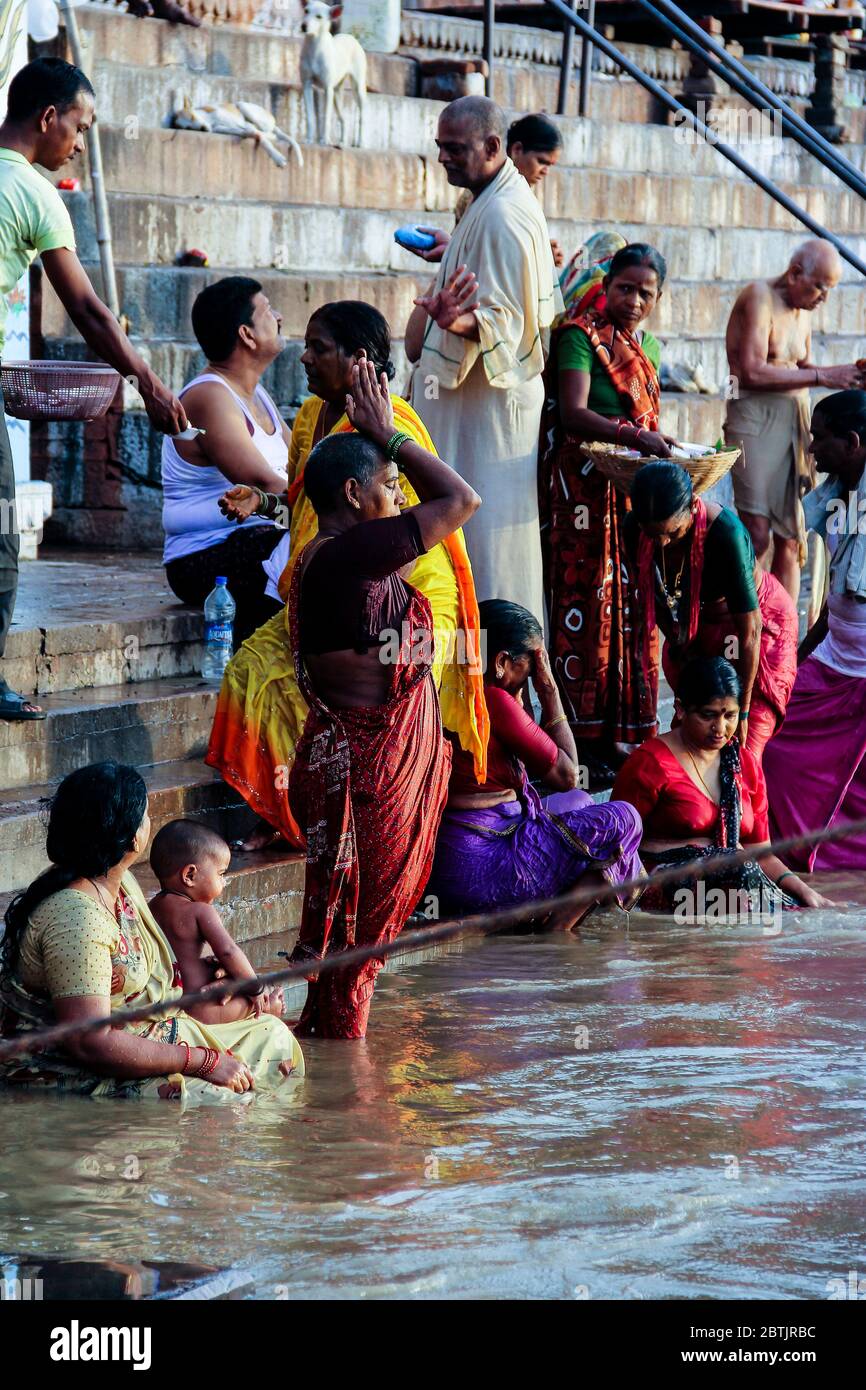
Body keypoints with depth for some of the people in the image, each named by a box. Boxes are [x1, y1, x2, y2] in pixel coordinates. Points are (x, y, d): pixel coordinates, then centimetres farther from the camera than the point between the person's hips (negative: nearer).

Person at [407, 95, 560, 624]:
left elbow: (503, 317, -26)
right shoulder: (511, 199, 13)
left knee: (485, 528, -9)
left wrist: (456, 322, -44)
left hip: (490, 397, -11)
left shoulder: (501, 216, -20)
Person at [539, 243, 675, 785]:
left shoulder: (649, 348, 15)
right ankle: (585, 745, -4)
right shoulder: (581, 336, -8)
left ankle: (618, 734, 13)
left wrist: (662, 446, 8)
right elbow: (573, 414, -20)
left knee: (630, 608, 6)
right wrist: (636, 435, -32)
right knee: (587, 609, -7)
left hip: (631, 491, 7)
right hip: (584, 491, -7)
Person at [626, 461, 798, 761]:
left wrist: (743, 711, -26)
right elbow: (652, 596, -1)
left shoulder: (726, 533, -38)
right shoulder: (635, 529, -23)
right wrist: (681, 646, 6)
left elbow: (750, 630, -32)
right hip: (695, 623, 5)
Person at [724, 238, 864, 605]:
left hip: (795, 422, 8)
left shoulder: (802, 308, 15)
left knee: (790, 539, 5)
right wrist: (823, 377, -18)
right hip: (755, 419, -8)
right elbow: (753, 372, -18)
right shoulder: (760, 296, -9)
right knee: (757, 535, -15)